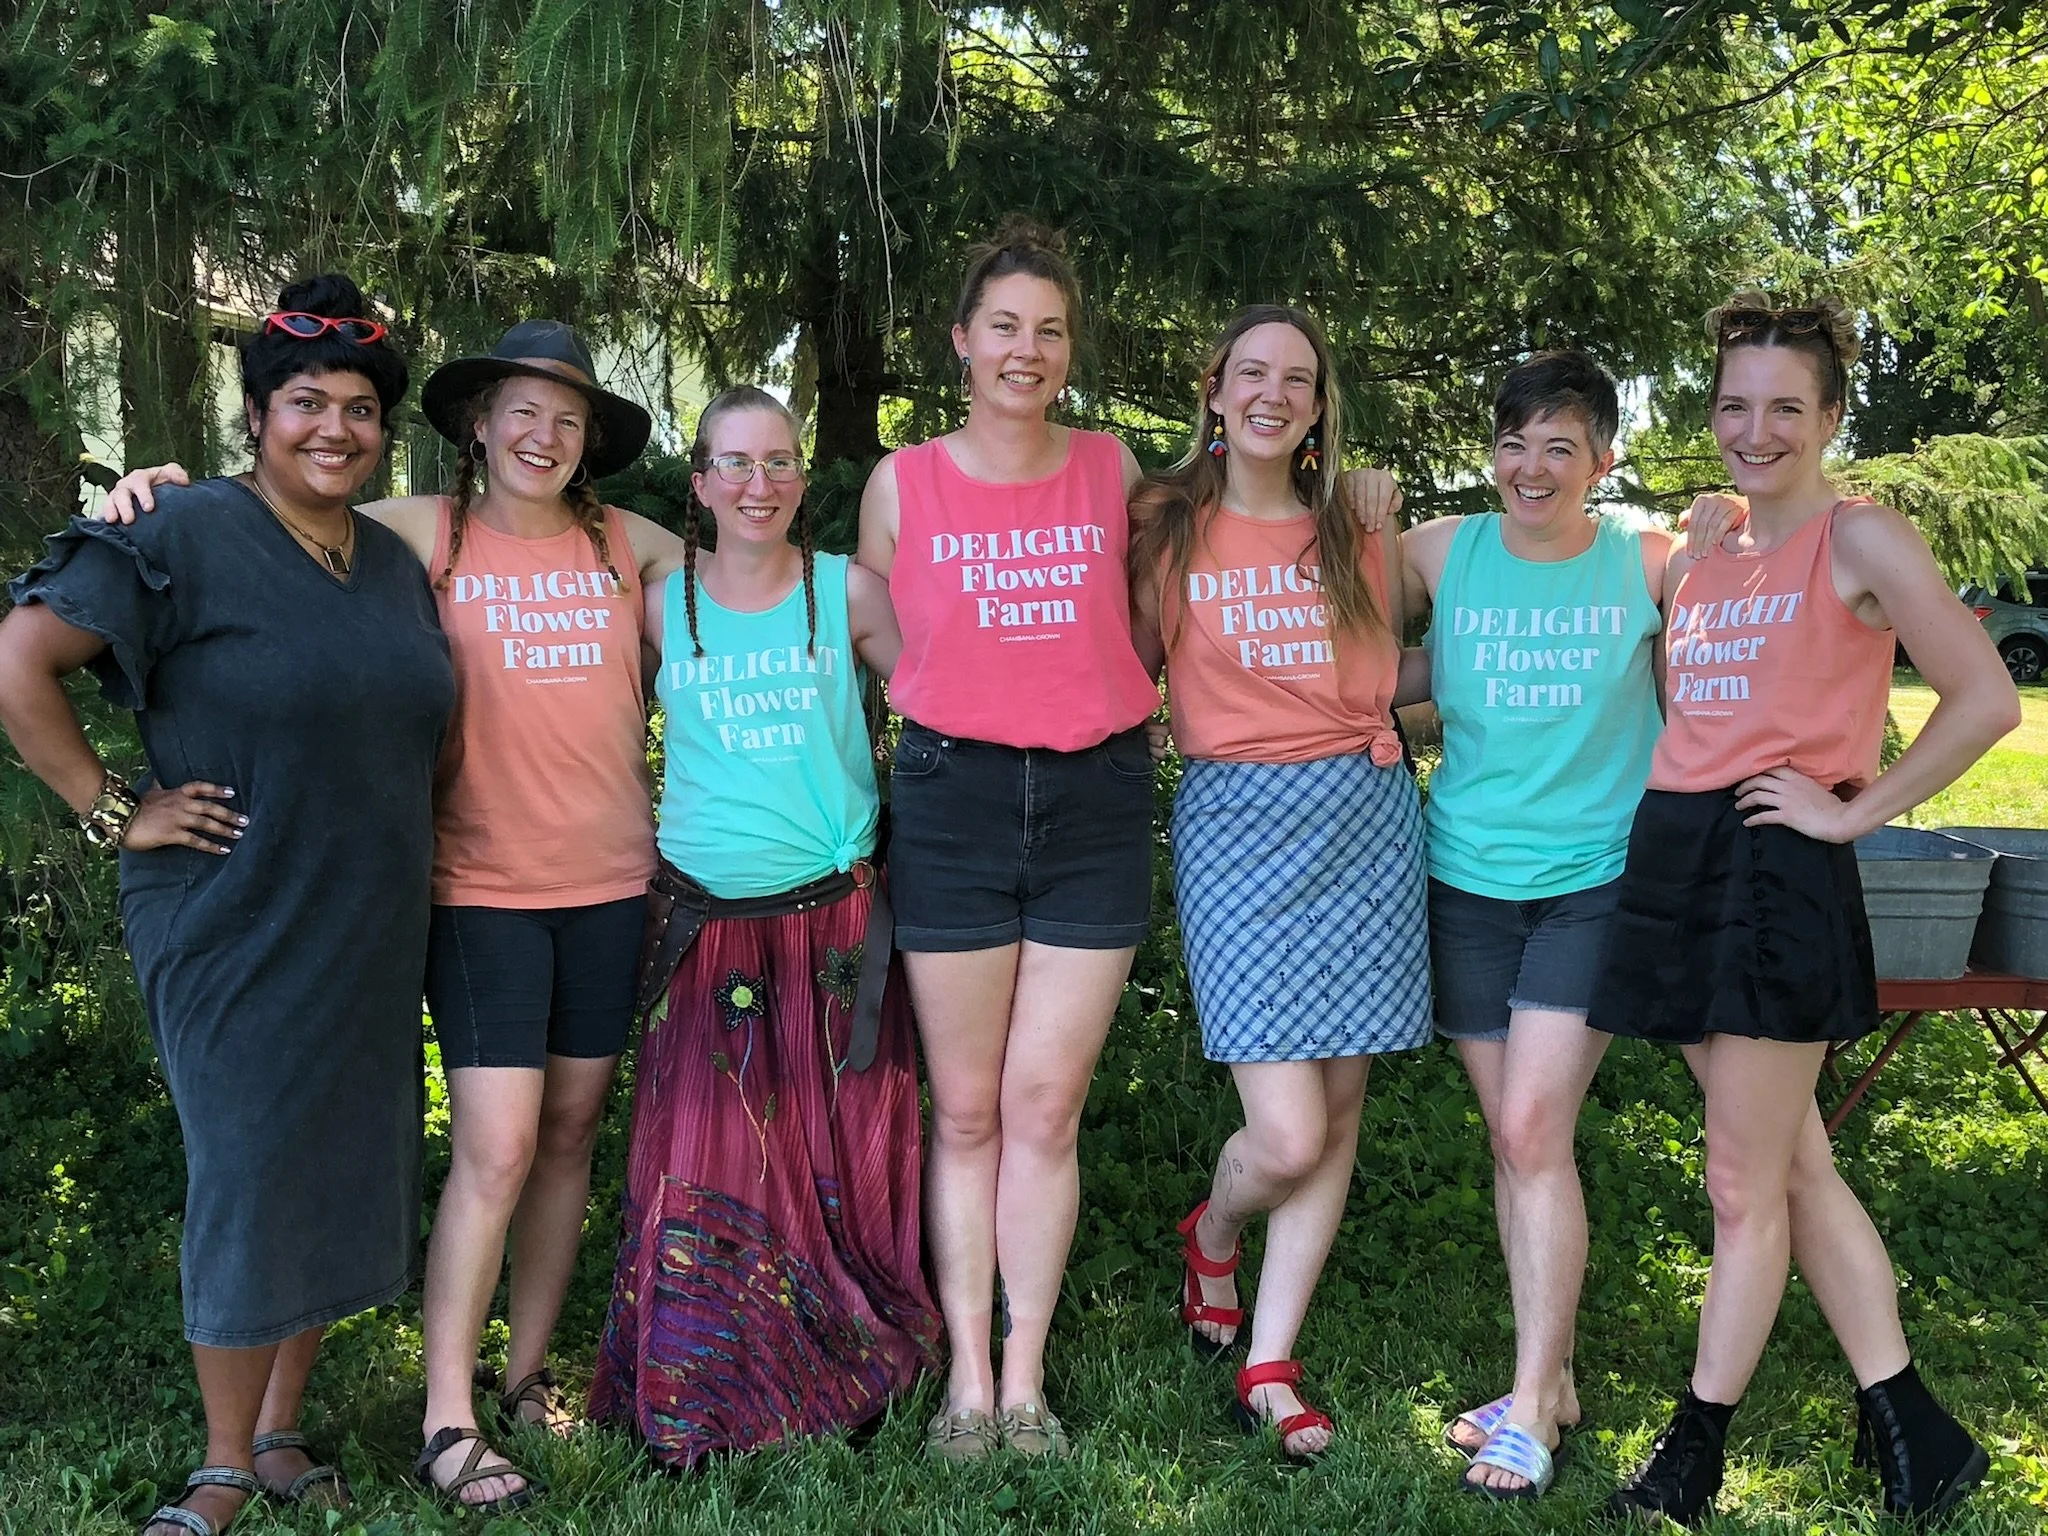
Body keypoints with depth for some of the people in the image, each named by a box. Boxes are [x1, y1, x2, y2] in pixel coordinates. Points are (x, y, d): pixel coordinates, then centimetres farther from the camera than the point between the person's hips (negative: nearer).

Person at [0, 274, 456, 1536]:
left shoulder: (396, 562, 10)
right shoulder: (187, 536, -11)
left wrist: (402, 854, 12)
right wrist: (111, 809, -14)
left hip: (371, 935, 7)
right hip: (237, 932, -6)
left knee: (344, 1177, 12)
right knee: (251, 1183, -1)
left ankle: (281, 1432, 30)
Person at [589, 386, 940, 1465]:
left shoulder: (850, 593, 2)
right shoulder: (659, 607, 5)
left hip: (839, 917, 0)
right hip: (707, 921, 0)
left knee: (842, 1161, 5)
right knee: (703, 1163, -2)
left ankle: (848, 1383, 21)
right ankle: (699, 1405, 14)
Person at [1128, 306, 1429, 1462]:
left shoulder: (1359, 531, 10)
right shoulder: (1165, 528, 2)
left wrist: (1367, 721, 9)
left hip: (1366, 814, 4)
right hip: (1238, 816, -3)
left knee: (1339, 1111, 4)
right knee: (1287, 1136, -10)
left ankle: (1271, 1366, 17)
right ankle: (1212, 1233, 25)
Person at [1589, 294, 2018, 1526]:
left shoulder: (1862, 539, -5)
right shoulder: (1694, 560, 14)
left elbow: (1987, 701, -13)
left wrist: (1856, 810, -11)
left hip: (1776, 870, -7)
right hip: (1678, 863, 8)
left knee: (1745, 1186, 1)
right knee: (1798, 1168, 12)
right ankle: (1916, 1435, 23)